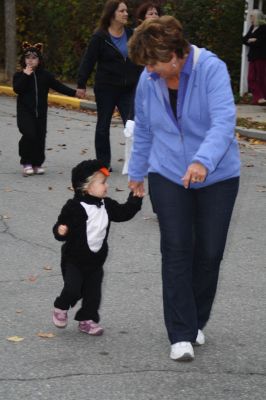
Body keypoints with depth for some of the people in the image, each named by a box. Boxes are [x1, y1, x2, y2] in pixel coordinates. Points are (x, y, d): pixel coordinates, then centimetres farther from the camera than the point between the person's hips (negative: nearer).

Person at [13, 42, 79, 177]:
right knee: (29, 134, -17)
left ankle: (37, 163, 18)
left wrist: (74, 92, -4)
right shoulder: (19, 75, 0)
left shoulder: (45, 75, 7)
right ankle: (26, 163, -2)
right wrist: (25, 75, -21)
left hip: (41, 112, 3)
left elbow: (58, 86, 5)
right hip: (25, 111, -3)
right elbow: (17, 89, -16)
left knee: (40, 137, 4)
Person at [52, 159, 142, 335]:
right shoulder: (74, 207, -17)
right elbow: (62, 226, -13)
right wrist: (60, 231, -35)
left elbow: (124, 212, 11)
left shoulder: (106, 205, 2)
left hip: (96, 259, 6)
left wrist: (136, 197, 4)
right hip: (74, 259, -5)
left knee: (93, 292, 6)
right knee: (73, 289, -8)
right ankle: (61, 308, 21)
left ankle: (87, 319, 21)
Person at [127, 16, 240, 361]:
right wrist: (137, 172, 20)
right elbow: (143, 131, 10)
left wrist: (203, 161, -46)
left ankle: (196, 322, 25)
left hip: (217, 177, -2)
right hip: (168, 177, 2)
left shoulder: (212, 70, -19)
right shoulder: (148, 81, -5)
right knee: (177, 250, -7)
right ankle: (181, 335, -3)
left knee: (209, 252, 4)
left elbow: (224, 122, -31)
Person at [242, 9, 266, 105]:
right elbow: (244, 39, 13)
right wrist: (251, 41, -6)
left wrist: (252, 41, -6)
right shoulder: (252, 28, 15)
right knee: (251, 78, 0)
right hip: (253, 56, 8)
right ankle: (258, 97, -2)